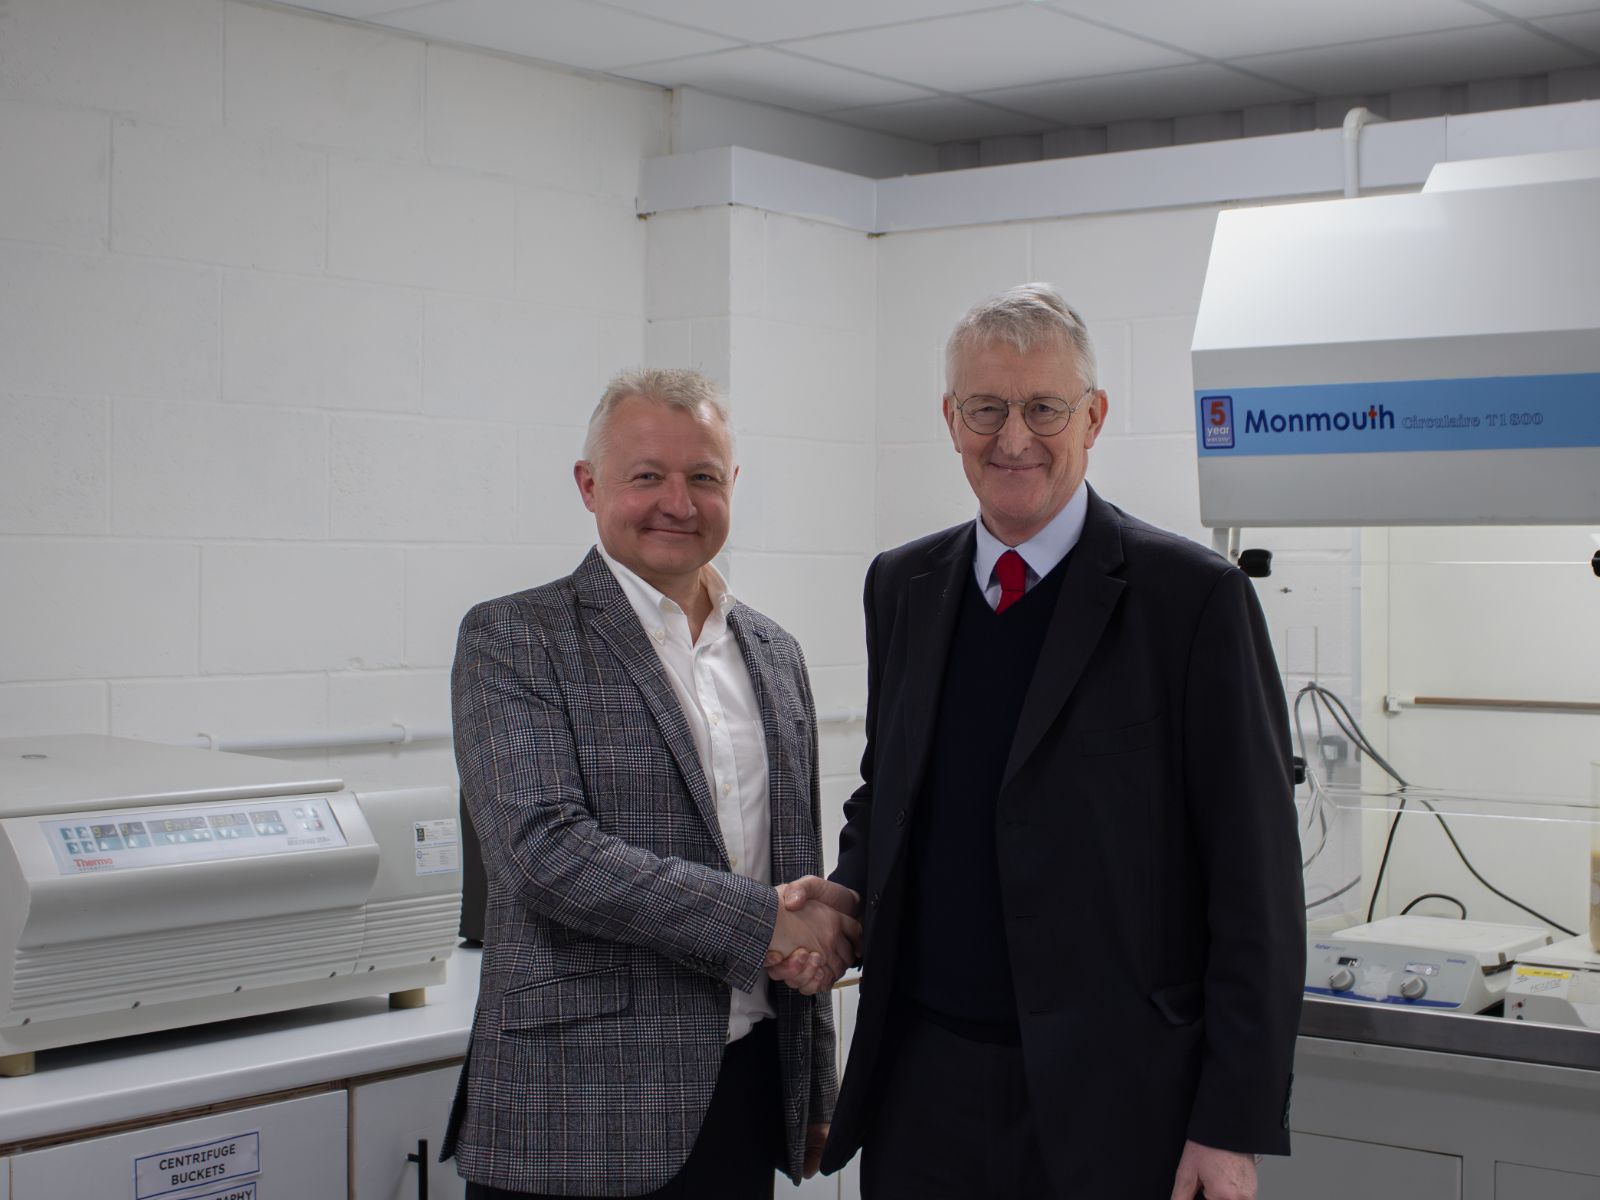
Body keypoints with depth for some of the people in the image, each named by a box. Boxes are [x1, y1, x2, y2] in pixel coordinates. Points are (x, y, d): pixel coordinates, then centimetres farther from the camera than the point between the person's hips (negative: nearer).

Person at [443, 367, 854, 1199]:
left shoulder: (774, 654, 13)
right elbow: (546, 849, -17)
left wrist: (817, 1090, 18)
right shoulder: (512, 640, -5)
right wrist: (762, 922, -17)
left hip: (749, 1092, 5)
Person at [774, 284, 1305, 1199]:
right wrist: (848, 892, 0)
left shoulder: (1195, 597, -8)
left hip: (1111, 1100, -4)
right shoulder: (902, 587, 8)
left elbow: (1256, 883, -9)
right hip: (921, 1084, 5)